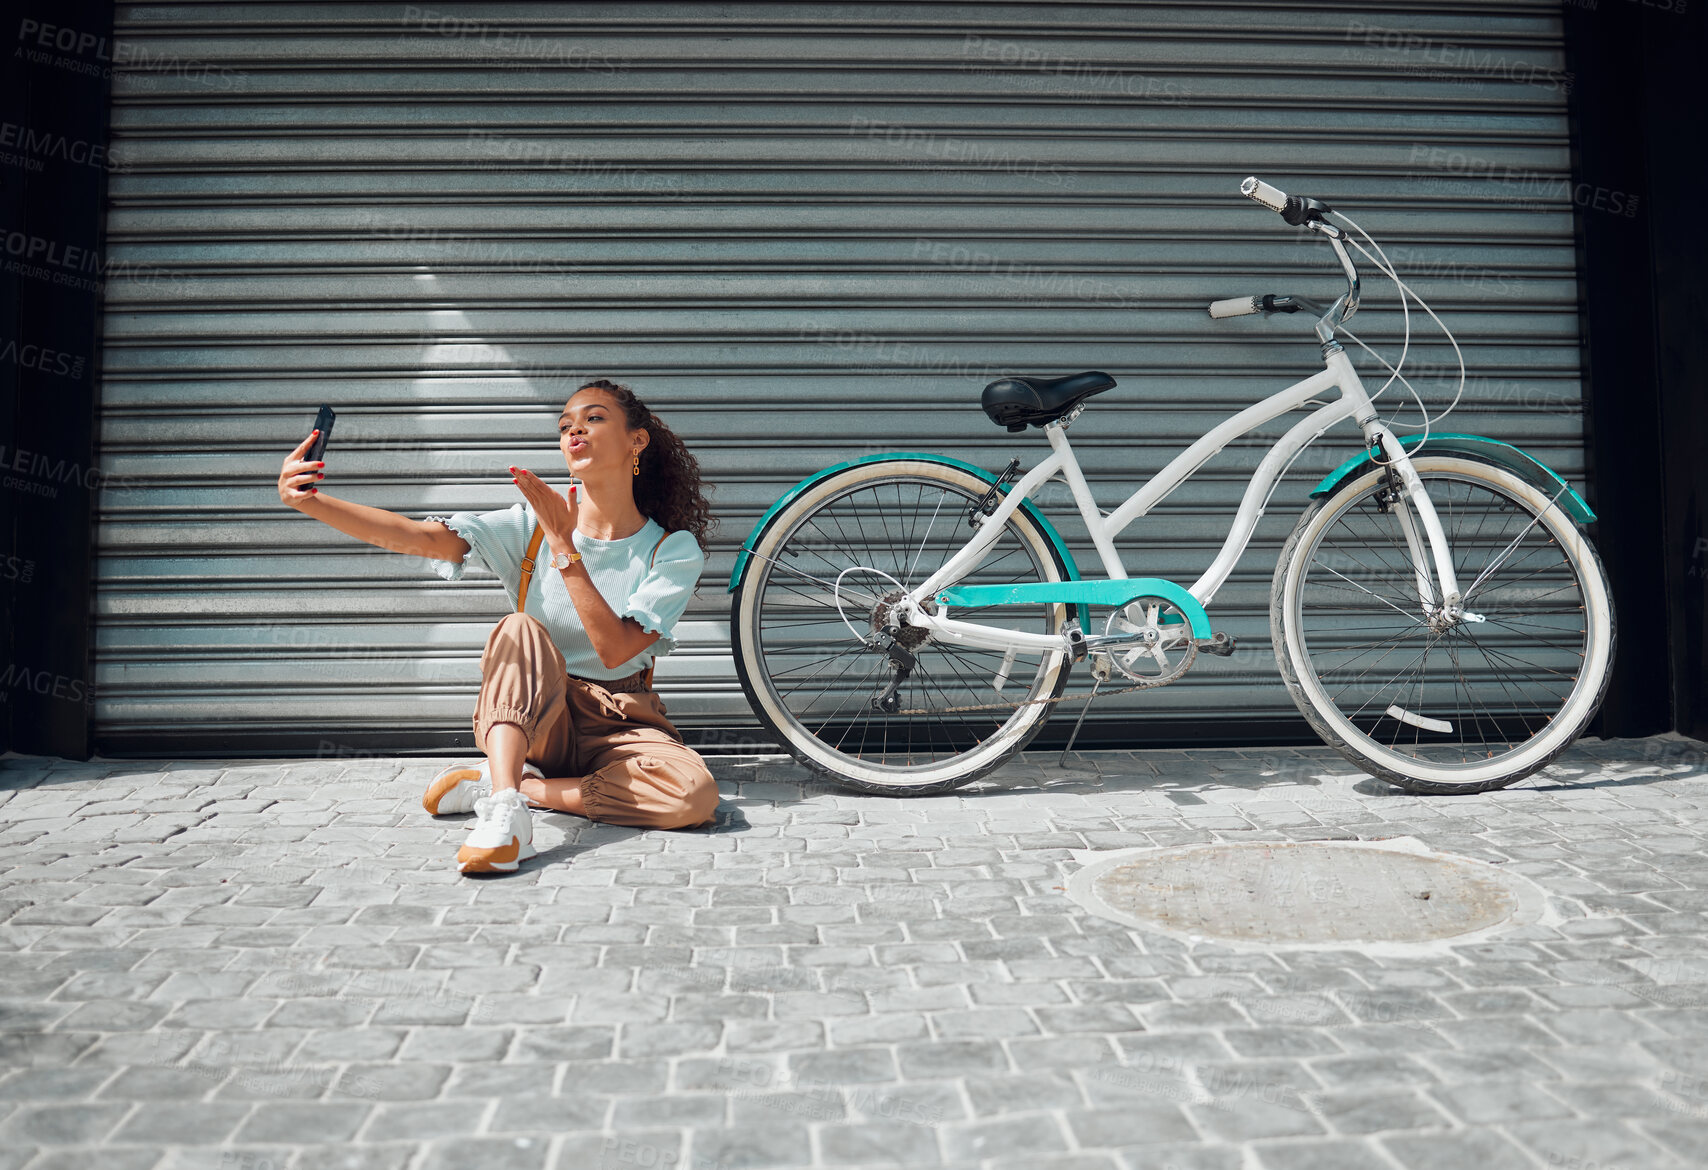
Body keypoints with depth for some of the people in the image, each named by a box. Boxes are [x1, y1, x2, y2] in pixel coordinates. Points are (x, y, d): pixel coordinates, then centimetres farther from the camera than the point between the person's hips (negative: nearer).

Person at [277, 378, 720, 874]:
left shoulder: (674, 550, -6)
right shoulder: (533, 523, -2)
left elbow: (615, 651, -19)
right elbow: (419, 538, -15)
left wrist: (563, 546, -22)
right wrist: (312, 502, -29)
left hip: (618, 724, 0)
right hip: (527, 712, 0)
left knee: (695, 795, -30)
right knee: (520, 628, -30)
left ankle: (510, 783, -18)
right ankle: (504, 814, -42)